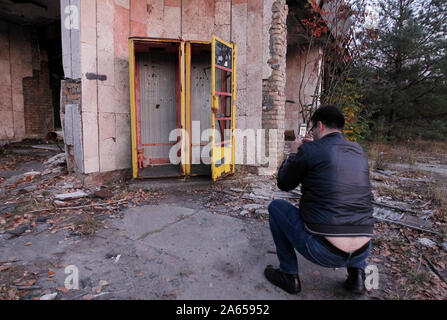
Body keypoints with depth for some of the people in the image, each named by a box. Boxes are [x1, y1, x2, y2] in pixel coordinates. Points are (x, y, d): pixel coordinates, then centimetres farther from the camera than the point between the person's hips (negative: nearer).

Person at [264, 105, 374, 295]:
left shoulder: (309, 150, -9)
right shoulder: (358, 151, 9)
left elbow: (284, 184, 5)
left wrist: (293, 154, 18)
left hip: (322, 252, -6)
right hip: (362, 251, 6)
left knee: (275, 206, 13)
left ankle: (289, 275, 17)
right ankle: (357, 272, 20)